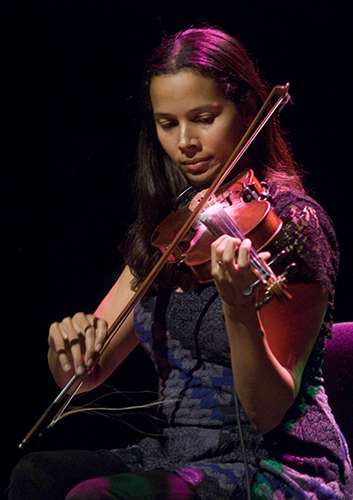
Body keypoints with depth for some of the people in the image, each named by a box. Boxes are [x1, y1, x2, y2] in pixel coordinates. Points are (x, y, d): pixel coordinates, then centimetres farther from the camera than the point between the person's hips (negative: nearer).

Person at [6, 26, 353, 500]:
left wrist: (238, 308, -34)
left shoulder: (290, 221, -10)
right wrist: (67, 344, -13)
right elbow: (83, 376, 10)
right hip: (176, 455, 6)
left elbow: (268, 414, -17)